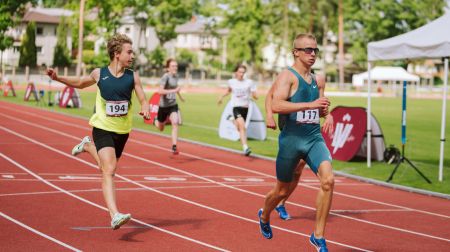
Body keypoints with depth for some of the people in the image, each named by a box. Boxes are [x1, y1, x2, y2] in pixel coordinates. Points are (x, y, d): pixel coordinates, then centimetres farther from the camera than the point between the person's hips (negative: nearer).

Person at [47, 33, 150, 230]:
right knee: (109, 171, -19)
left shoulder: (133, 76, -2)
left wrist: (145, 109, -22)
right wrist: (58, 78, 3)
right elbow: (80, 83, 16)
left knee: (107, 168, 21)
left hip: (123, 131, 3)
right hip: (103, 129, -3)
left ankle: (88, 146, 51)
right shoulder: (99, 74, -4)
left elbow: (143, 100, 1)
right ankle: (115, 216, -26)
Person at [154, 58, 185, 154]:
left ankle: (174, 147, -20)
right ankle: (156, 121, 52)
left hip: (173, 105, 4)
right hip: (164, 106, -4)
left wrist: (180, 96, 37)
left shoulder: (176, 76, 2)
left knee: (175, 123, -21)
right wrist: (173, 91, -35)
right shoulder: (165, 77, -19)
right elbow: (160, 91, -30)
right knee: (161, 128, 15)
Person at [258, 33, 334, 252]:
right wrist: (310, 105, -29)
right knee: (282, 190, 11)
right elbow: (276, 105, -25)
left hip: (314, 139, 5)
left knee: (328, 180, -20)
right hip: (291, 140, -4)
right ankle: (264, 217, 46)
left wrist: (326, 113, 4)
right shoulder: (287, 76, -9)